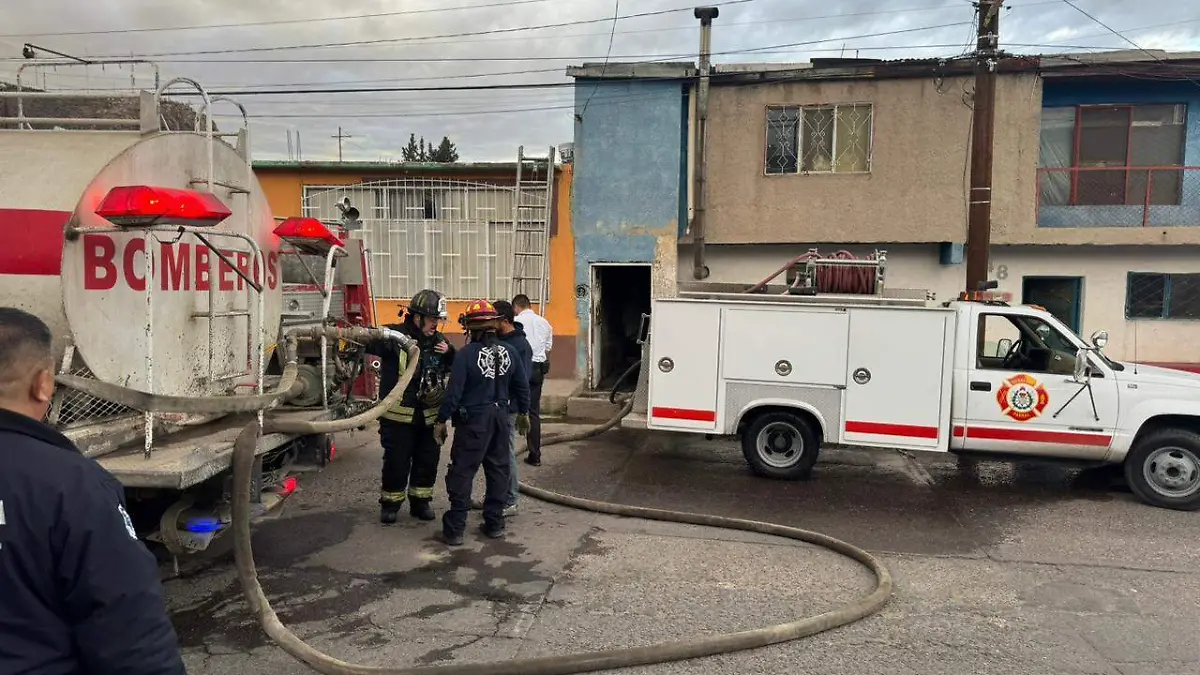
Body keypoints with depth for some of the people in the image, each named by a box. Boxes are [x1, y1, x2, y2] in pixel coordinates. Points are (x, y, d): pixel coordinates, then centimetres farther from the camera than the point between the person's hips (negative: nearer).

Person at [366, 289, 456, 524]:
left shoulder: (438, 340, 7)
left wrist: (449, 353, -7)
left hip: (430, 414, 5)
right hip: (399, 415, -5)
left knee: (428, 461, 14)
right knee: (396, 462, 6)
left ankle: (420, 501, 31)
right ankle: (390, 503, 25)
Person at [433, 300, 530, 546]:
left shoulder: (467, 354, -15)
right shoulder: (508, 351, 1)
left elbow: (454, 390, -15)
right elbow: (522, 385, 8)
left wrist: (441, 420, -6)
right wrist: (523, 413, 21)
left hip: (473, 419, -5)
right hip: (500, 417, 5)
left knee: (462, 472, 2)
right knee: (498, 470, 15)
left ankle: (455, 529, 4)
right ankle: (495, 523, 22)